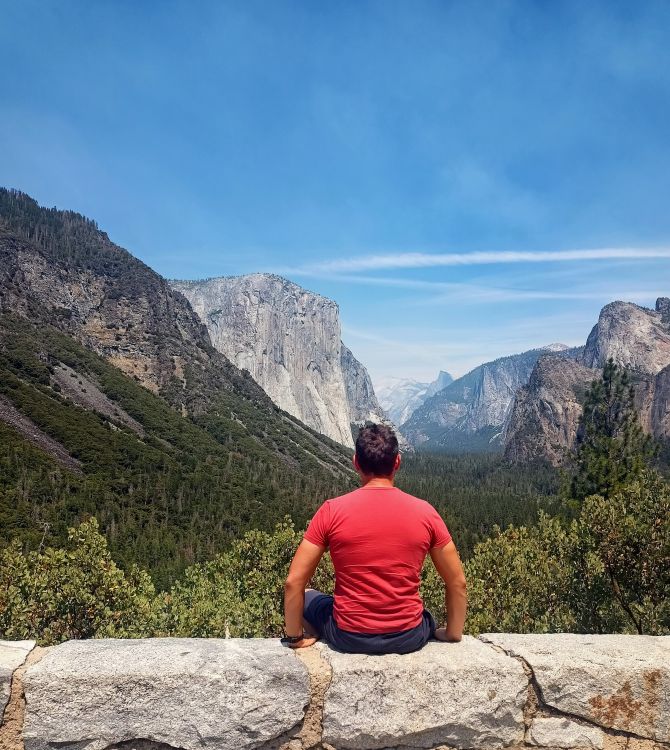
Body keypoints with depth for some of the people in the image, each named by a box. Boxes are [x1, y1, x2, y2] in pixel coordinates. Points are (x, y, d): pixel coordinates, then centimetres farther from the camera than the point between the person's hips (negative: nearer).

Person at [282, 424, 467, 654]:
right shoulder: (425, 512, -9)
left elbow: (293, 582, -10)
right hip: (408, 639, 2)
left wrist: (295, 637, 4)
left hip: (348, 637, -1)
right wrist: (453, 634, 14)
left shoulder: (331, 511, -13)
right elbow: (457, 583, -1)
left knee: (307, 598, 30)